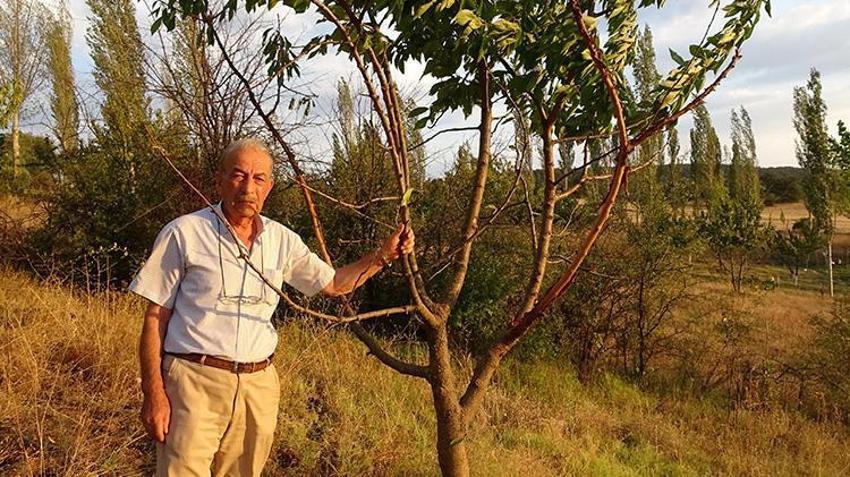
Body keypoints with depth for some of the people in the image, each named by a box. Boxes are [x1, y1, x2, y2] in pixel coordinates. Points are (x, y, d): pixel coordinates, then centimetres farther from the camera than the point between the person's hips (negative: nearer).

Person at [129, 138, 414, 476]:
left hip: (259, 385, 4)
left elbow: (333, 284, 17)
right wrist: (153, 393, -8)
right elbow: (155, 318, -3)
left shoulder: (282, 240, 7)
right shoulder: (183, 233, -5)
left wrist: (384, 255, 6)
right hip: (195, 381, -4)